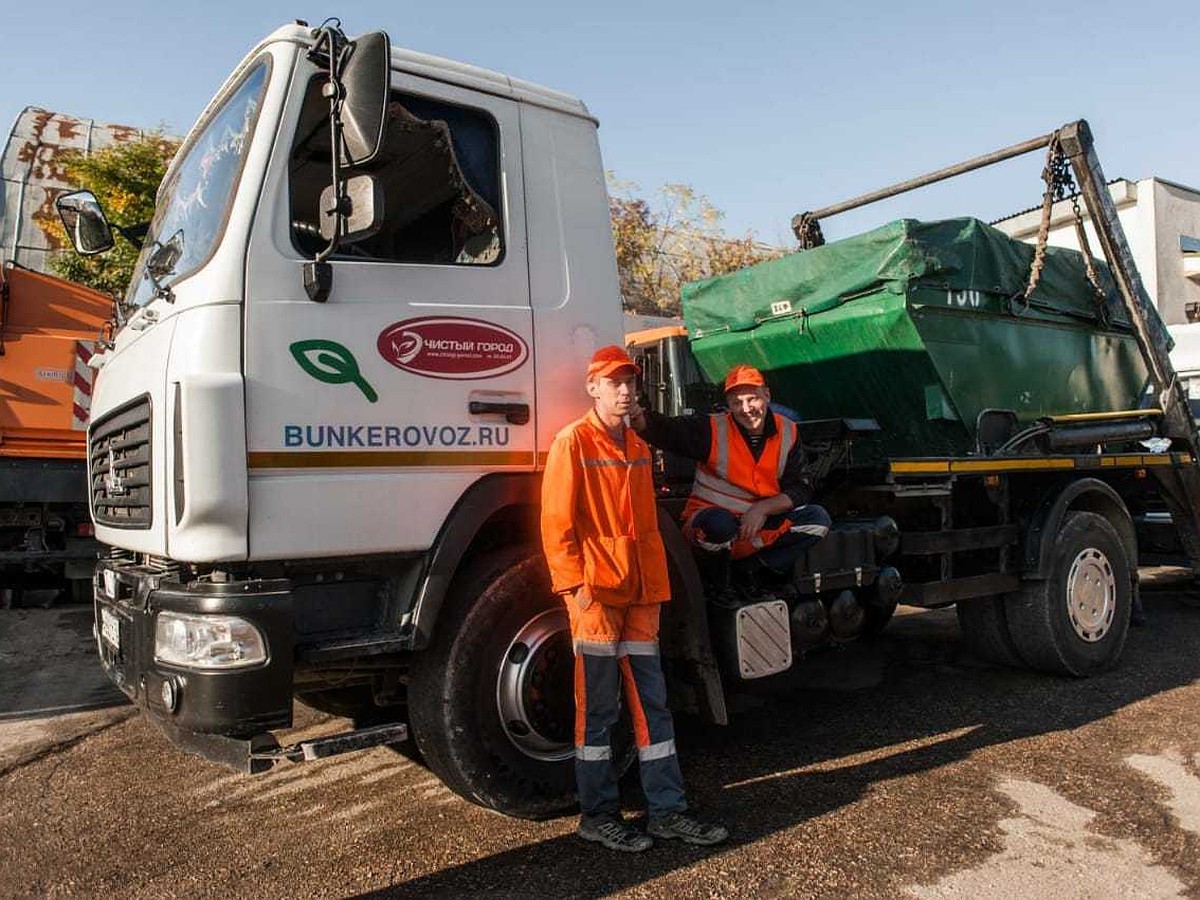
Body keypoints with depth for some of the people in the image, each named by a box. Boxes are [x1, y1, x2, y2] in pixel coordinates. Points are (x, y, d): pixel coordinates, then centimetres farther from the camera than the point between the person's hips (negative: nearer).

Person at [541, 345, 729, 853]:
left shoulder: (638, 449, 16)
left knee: (652, 702, 10)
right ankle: (597, 815, 16)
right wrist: (575, 586, -17)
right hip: (596, 594, -7)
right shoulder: (573, 442, -6)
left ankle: (667, 811, 20)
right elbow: (557, 521, -11)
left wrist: (657, 585, 16)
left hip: (640, 593, 7)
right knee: (598, 708, 2)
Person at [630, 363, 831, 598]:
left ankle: (751, 567, -6)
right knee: (720, 524, -38)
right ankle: (715, 585, -7)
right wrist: (635, 414, -48)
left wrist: (763, 508, -17)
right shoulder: (712, 430, -12)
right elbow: (662, 429, -26)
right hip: (711, 515, -4)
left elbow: (801, 489, -1)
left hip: (759, 526, 4)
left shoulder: (787, 432, -1)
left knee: (817, 519, -11)